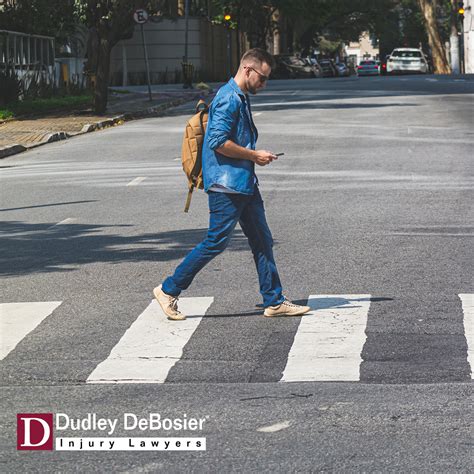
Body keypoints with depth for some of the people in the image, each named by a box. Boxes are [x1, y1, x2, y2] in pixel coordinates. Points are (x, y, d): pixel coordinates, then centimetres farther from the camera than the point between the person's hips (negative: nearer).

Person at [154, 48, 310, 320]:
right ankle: (169, 290, 2)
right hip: (226, 184, -10)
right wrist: (254, 155, -14)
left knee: (262, 241, 9)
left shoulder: (242, 98, 18)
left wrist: (255, 156, 15)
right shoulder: (228, 98, -14)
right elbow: (218, 142, -22)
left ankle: (274, 302, 13)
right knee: (217, 242, -8)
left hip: (245, 184, 10)